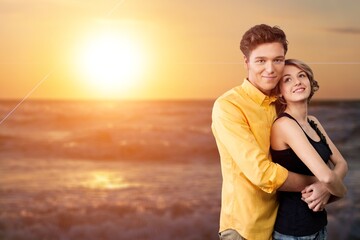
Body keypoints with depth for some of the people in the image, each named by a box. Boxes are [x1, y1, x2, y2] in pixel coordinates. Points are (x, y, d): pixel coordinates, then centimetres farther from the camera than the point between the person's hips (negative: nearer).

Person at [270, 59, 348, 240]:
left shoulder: (313, 122, 7)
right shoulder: (284, 124, -20)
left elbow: (341, 163, 4)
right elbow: (326, 176, -29)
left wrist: (324, 190, -16)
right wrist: (341, 192, -8)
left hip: (317, 221, 8)